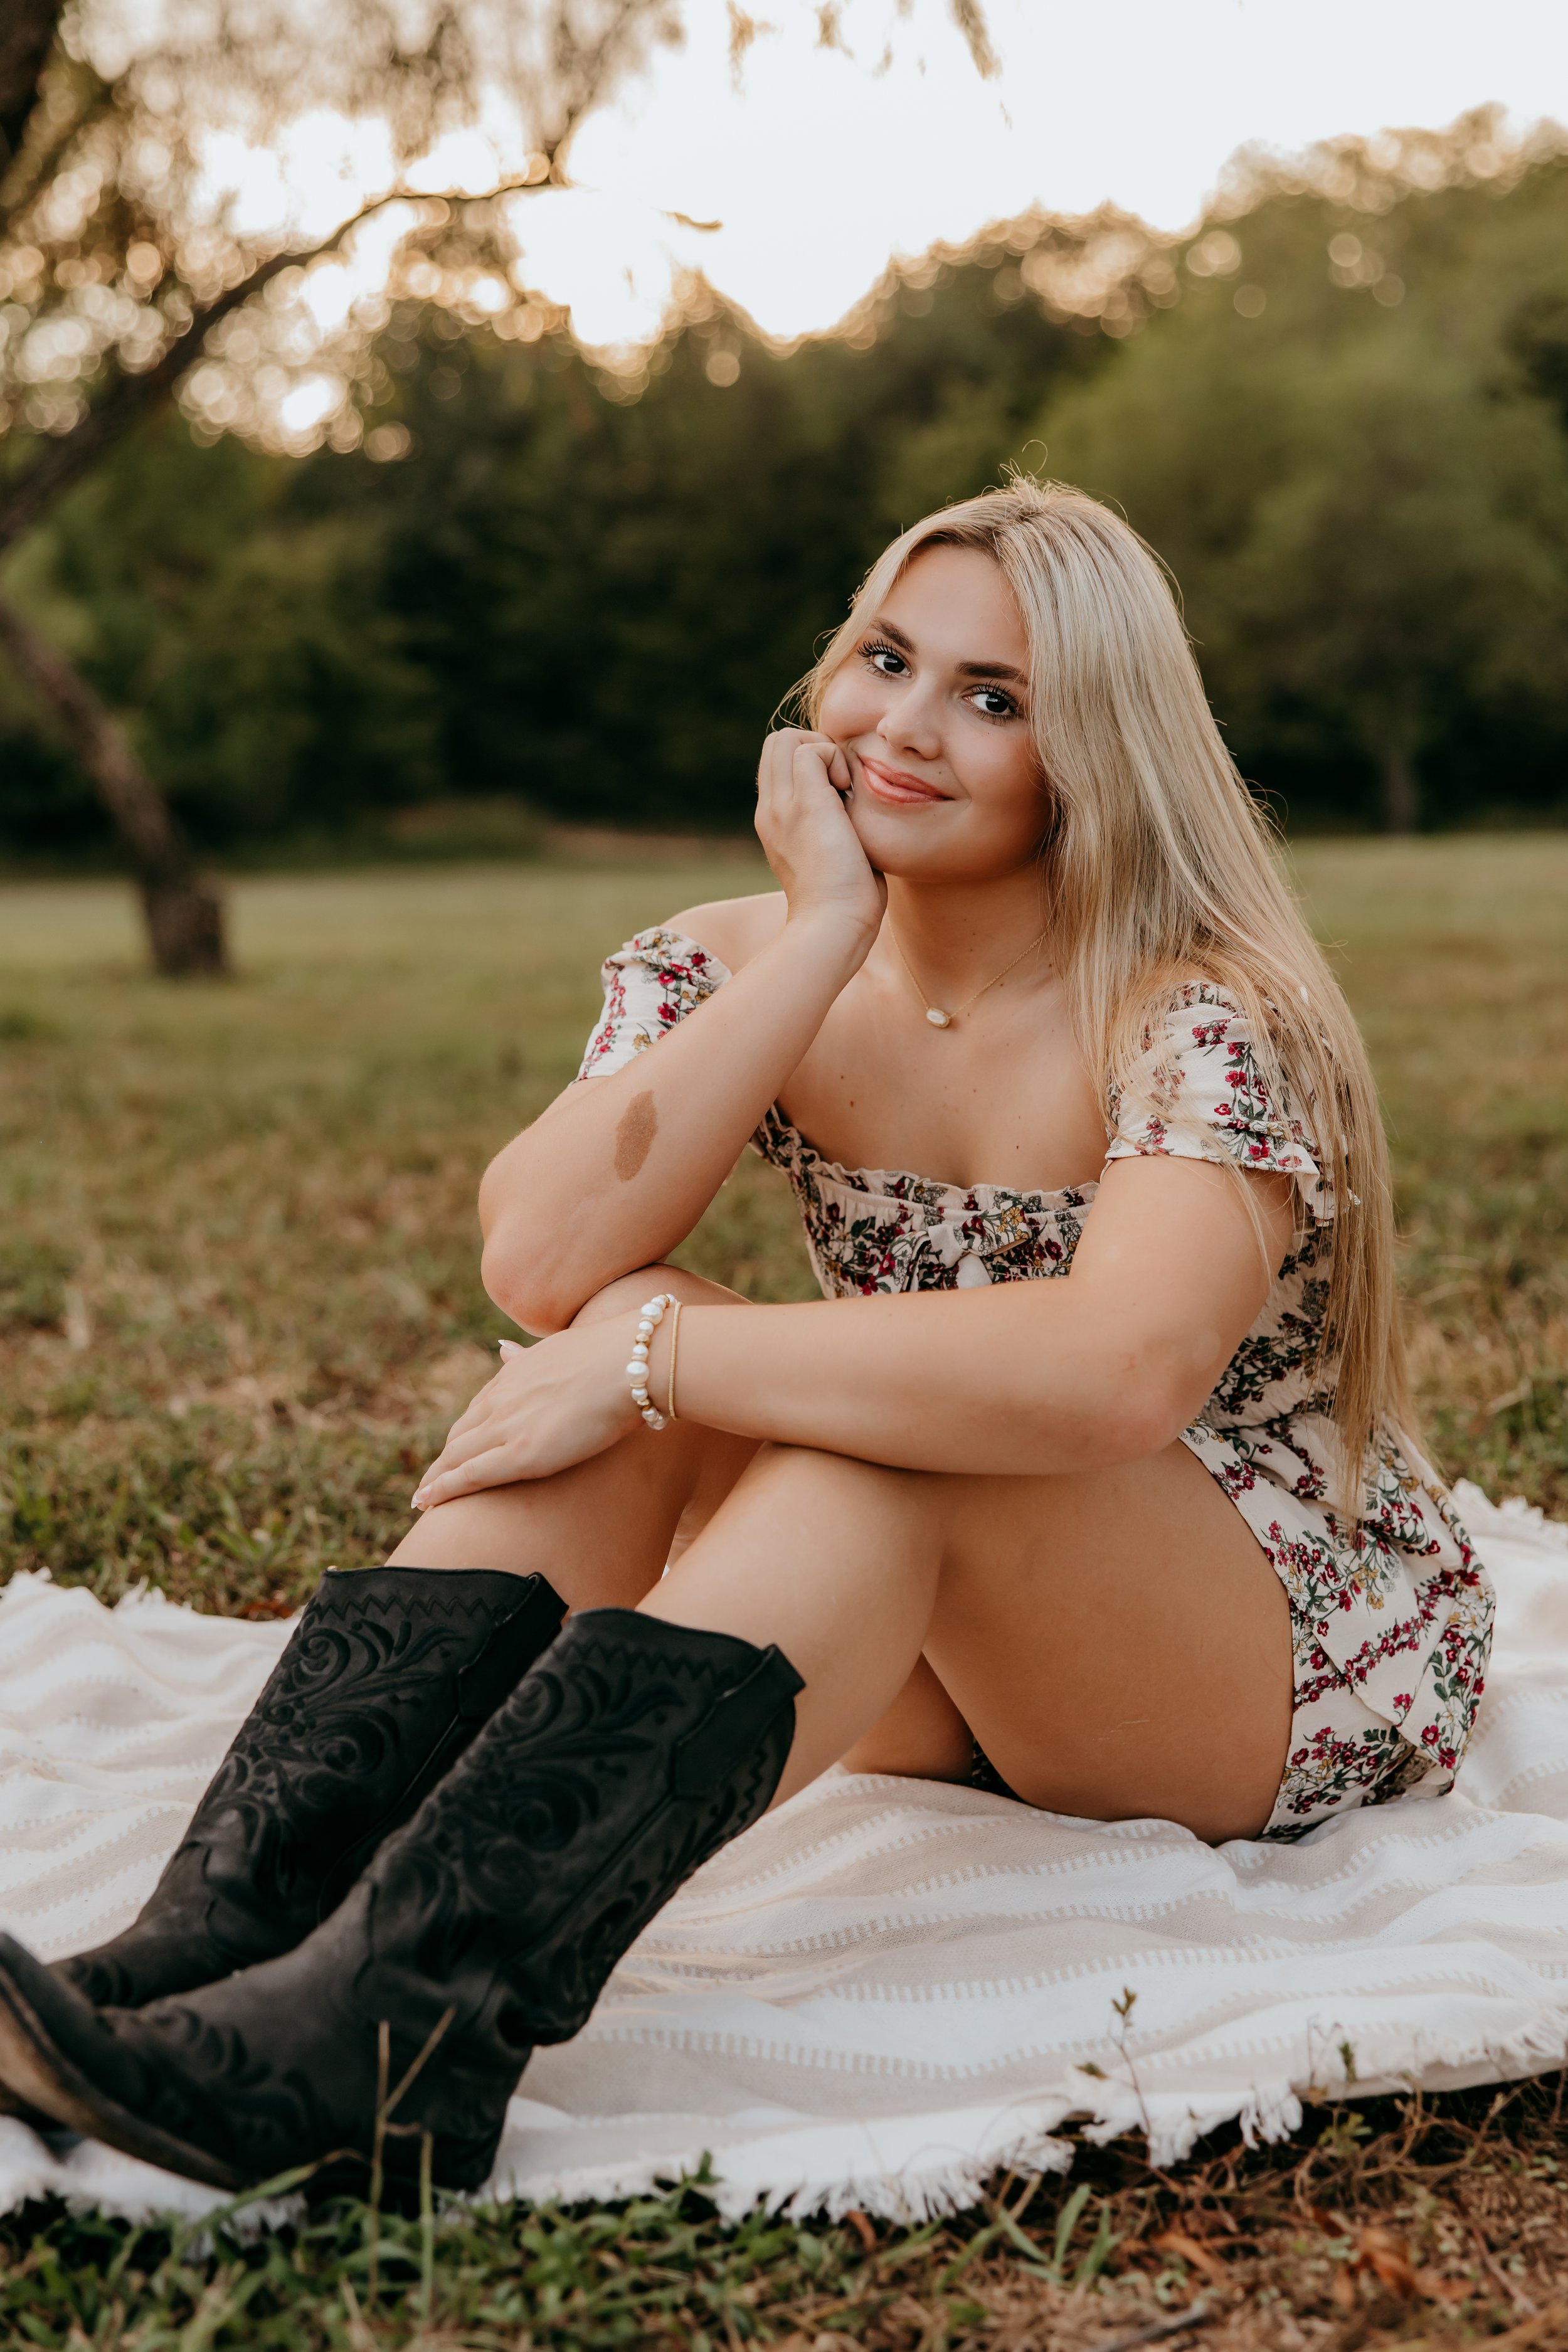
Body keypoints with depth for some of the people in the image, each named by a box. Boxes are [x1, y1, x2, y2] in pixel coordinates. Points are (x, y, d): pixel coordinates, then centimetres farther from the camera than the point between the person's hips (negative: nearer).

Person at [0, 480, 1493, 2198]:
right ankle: (222, 1933, -33)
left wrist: (652, 1364, -35)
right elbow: (540, 1260, -23)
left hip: (1307, 1658, -4)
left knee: (875, 1435, -34)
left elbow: (1120, 1373, -41)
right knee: (623, 1340, -22)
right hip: (948, 1683, 5)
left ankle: (388, 2016, -47)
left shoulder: (1210, 1023, -19)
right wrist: (822, 933, -23)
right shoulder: (734, 972, -4)